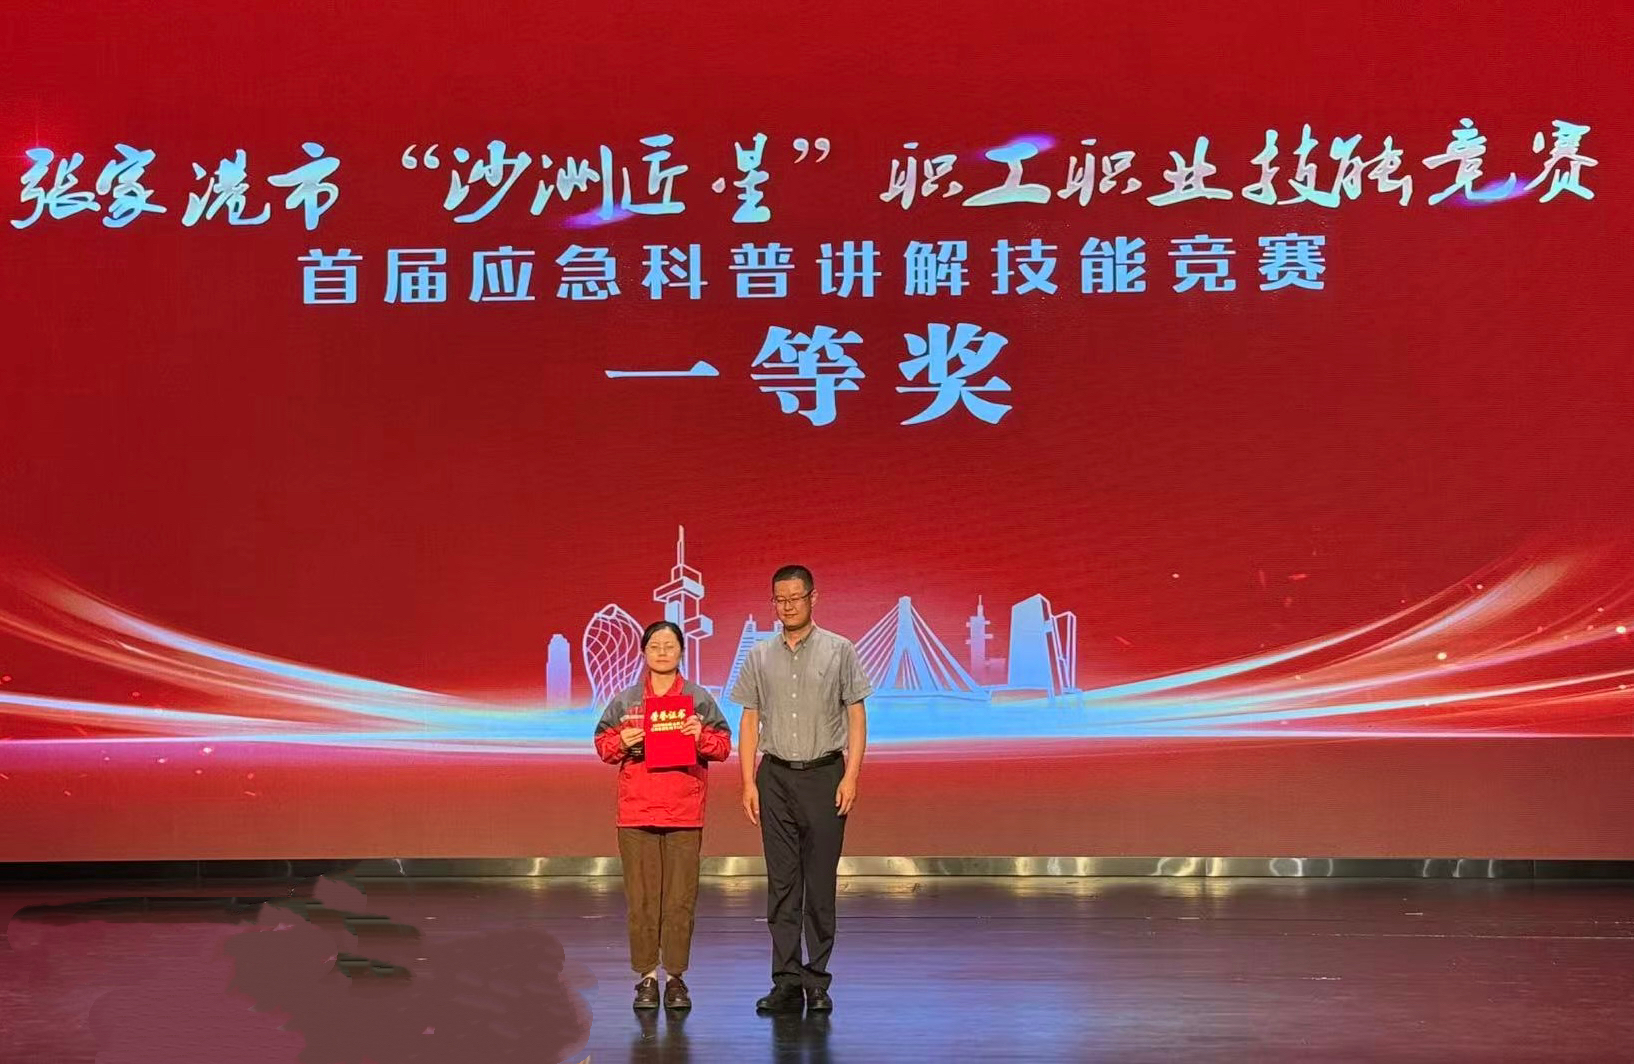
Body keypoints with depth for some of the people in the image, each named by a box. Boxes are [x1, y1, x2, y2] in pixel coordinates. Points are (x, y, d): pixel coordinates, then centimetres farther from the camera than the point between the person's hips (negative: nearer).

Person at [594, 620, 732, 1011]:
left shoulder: (699, 699, 7)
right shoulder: (624, 701, 10)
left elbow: (723, 746, 7)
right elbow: (602, 745, 12)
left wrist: (702, 736, -13)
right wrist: (620, 742, -9)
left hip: (685, 815, -1)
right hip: (636, 813, 1)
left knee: (680, 900, 0)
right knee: (641, 900, 1)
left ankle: (676, 977, 8)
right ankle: (647, 977, 9)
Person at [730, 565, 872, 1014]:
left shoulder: (839, 651, 2)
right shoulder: (759, 656, 9)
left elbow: (857, 716, 1)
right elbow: (750, 721, 11)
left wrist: (851, 776, -8)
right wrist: (749, 782, 4)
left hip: (824, 774, -2)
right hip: (776, 776, 2)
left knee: (820, 884, 0)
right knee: (781, 884, 2)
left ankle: (818, 981, 6)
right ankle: (786, 982, 5)